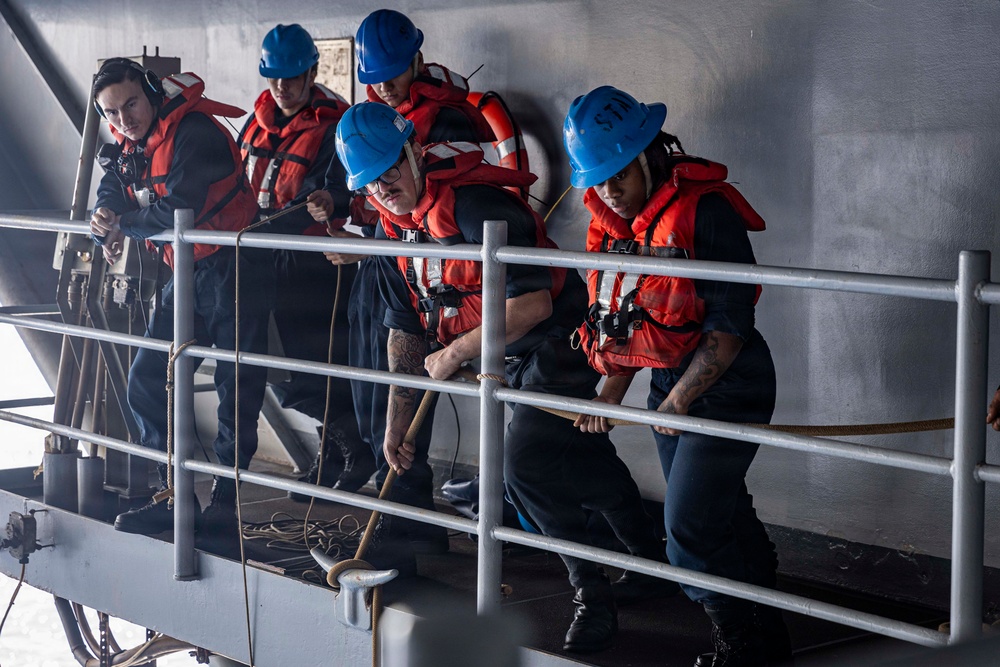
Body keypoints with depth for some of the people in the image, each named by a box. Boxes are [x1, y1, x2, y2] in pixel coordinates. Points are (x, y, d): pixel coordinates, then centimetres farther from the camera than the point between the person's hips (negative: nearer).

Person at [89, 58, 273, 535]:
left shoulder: (194, 133, -20)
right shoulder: (127, 146, 8)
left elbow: (178, 209, -28)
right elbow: (110, 199, 13)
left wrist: (122, 223, -13)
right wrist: (105, 227, -11)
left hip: (234, 268, -9)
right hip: (187, 276, 9)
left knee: (237, 388, -4)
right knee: (147, 382, 8)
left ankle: (225, 500, 4)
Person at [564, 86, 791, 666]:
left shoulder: (706, 210, -19)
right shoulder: (613, 221, 6)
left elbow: (730, 324, -20)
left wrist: (679, 401, -19)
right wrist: (613, 394, 2)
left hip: (727, 385, -8)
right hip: (668, 382, 8)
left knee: (691, 531, -11)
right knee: (724, 519, 14)